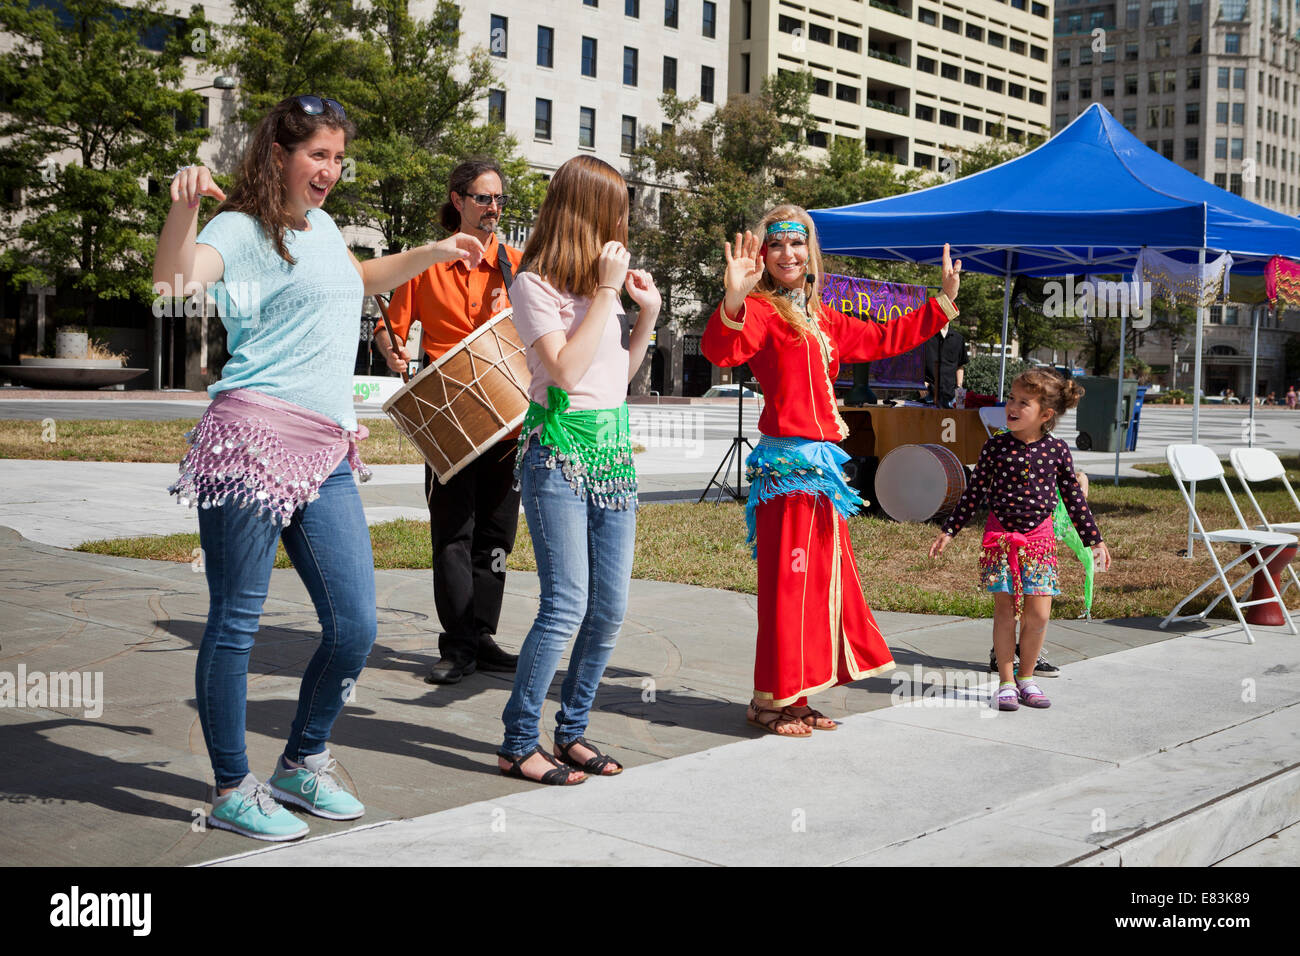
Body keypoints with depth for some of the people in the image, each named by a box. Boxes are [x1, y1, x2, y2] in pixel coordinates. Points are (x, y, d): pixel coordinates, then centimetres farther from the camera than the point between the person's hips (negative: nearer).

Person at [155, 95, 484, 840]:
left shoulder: (321, 225, 21)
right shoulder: (244, 228, -3)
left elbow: (357, 280, 44)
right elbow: (174, 279, -23)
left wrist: (432, 255, 40)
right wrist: (183, 208, -39)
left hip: (326, 456, 8)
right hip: (254, 443, -7)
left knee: (356, 626, 4)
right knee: (237, 622, 2)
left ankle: (303, 765, 25)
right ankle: (233, 791, 14)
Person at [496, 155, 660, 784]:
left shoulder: (601, 279, 16)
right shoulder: (533, 285, -6)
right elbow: (565, 369, -18)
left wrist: (647, 313, 11)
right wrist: (605, 292, -13)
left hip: (612, 449, 8)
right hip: (558, 452, -7)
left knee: (609, 608, 6)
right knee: (566, 605, -12)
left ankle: (572, 731, 18)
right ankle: (518, 745, -2)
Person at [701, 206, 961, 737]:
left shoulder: (823, 319, 19)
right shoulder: (761, 312, -7)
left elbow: (882, 339, 31)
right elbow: (721, 351, -27)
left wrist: (943, 302, 32)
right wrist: (733, 301, -44)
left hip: (821, 464, 9)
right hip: (787, 462, -9)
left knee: (823, 576, 11)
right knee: (788, 580, -7)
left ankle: (793, 698, 20)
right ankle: (769, 700, 4)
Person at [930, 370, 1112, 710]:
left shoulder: (1057, 450, -3)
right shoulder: (996, 446, -4)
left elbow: (1074, 499, 6)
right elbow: (974, 492, 3)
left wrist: (1095, 541, 7)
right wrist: (949, 531, 3)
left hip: (1038, 536, 1)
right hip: (1001, 535, -1)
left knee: (1038, 614, -2)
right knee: (1004, 610, 2)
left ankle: (1026, 678, 17)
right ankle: (1006, 682, 12)